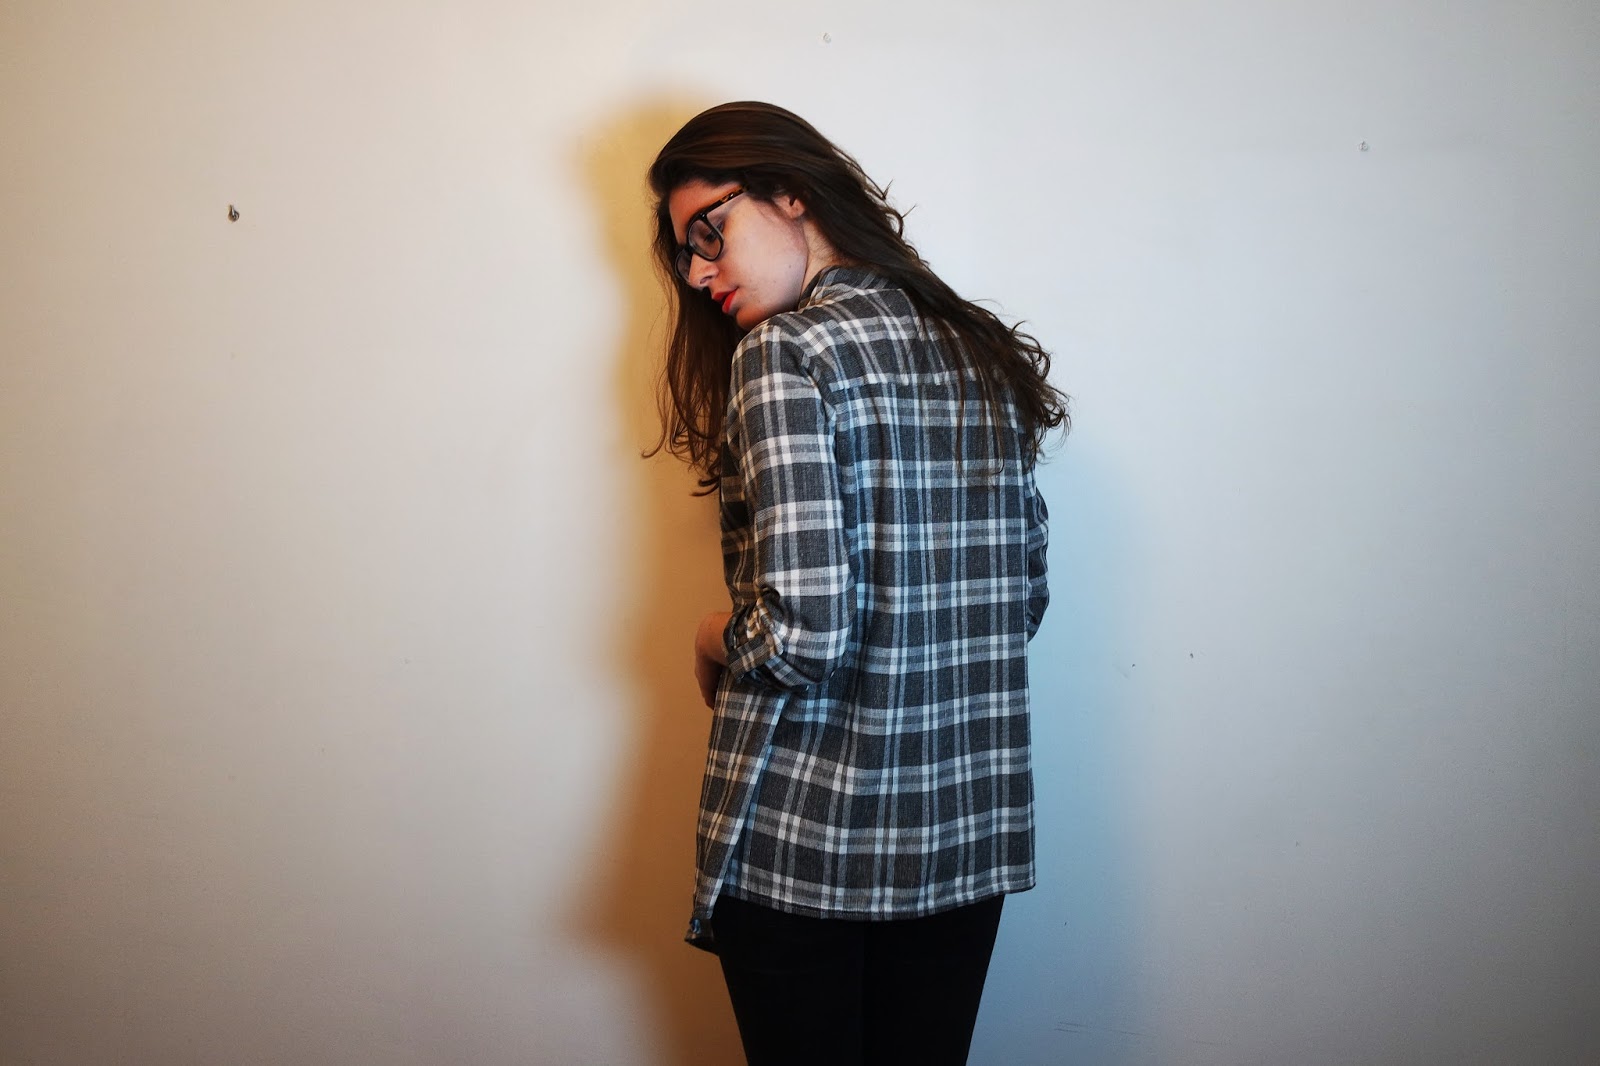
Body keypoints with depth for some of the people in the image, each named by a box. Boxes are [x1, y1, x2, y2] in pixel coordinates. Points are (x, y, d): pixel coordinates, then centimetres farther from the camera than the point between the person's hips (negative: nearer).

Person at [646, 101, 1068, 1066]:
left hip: (800, 841, -6)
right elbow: (1024, 597, 11)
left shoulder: (784, 353, -15)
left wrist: (715, 641, -4)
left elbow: (805, 632, -23)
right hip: (967, 838, 6)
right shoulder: (988, 351, 5)